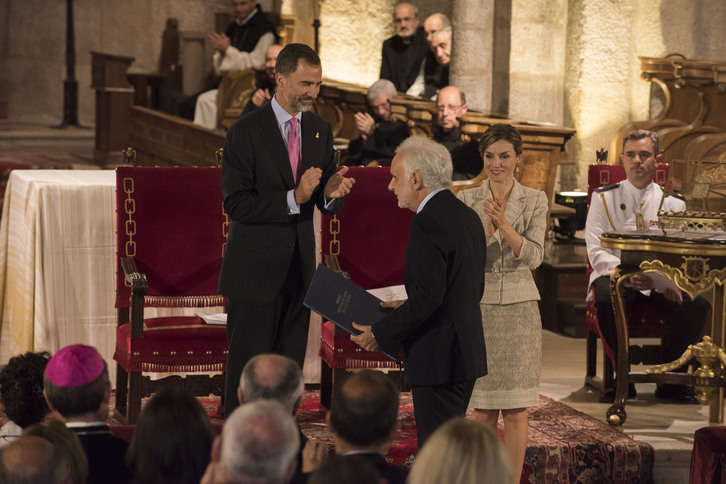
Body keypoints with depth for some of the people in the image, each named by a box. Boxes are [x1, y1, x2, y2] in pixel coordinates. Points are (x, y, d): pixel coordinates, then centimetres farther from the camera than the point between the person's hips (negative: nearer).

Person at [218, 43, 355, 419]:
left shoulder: (320, 131, 8)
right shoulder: (246, 132, -10)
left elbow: (326, 203, 12)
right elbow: (236, 204, -16)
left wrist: (332, 192, -13)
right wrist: (293, 199, -25)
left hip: (299, 268, 6)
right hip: (256, 269, -6)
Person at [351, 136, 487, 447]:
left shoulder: (428, 223, -17)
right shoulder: (467, 216, 13)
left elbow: (428, 297, -23)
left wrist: (380, 334, -13)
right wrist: (405, 308, 20)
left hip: (438, 358, -10)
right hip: (467, 350, 10)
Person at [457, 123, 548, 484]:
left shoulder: (534, 201, 2)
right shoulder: (467, 200, 2)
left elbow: (534, 256, -9)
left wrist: (504, 225, -23)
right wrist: (486, 229, -22)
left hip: (518, 309, 0)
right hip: (478, 308, 0)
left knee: (515, 410, -1)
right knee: (483, 409, 4)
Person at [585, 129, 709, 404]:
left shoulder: (673, 205, 8)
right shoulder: (604, 199, 3)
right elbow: (596, 252, -5)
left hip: (661, 284, 2)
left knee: (697, 305, -26)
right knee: (606, 300, -37)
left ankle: (671, 381, -9)